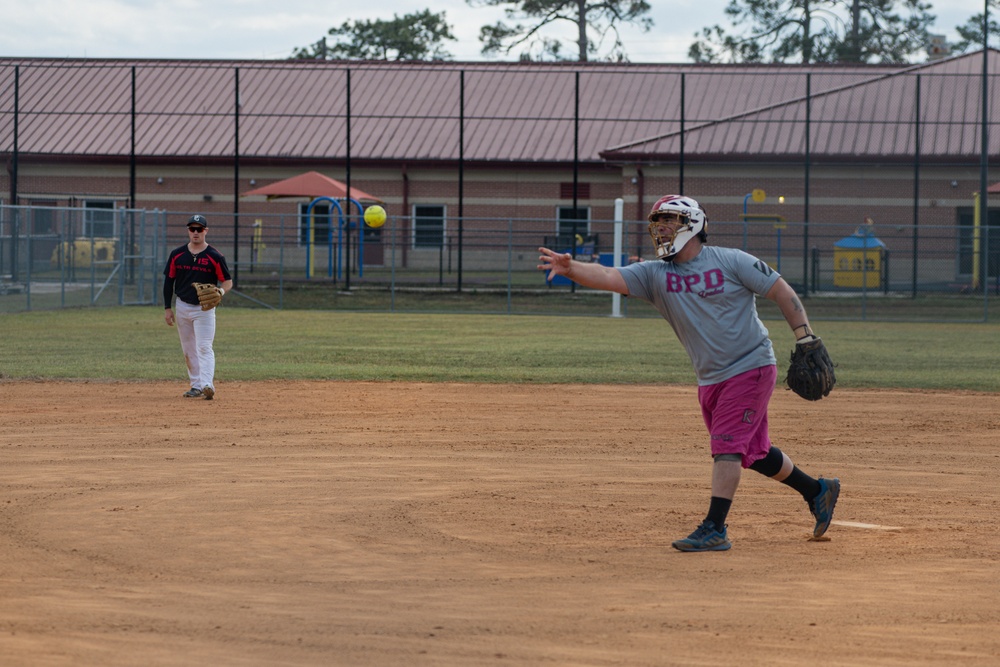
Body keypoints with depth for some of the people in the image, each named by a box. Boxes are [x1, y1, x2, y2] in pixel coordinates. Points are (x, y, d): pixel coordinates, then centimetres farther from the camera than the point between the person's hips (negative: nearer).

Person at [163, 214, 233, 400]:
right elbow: (168, 281, 7)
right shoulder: (177, 254, 2)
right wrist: (167, 308, 3)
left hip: (204, 308, -4)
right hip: (182, 307, 4)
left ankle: (207, 385, -25)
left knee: (204, 347, -16)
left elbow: (228, 281, -3)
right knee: (188, 350, 9)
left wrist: (221, 290, -26)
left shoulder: (214, 257, -8)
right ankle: (196, 385, 18)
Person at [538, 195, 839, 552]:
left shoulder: (730, 261, -8)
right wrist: (570, 268, -32)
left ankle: (714, 529, -13)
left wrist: (806, 339, -13)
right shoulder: (654, 274, 2)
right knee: (752, 451, 16)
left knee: (726, 445, -14)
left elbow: (781, 291, -5)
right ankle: (817, 491, 36)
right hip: (710, 380, 6)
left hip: (752, 366, -6)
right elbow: (607, 277, -13)